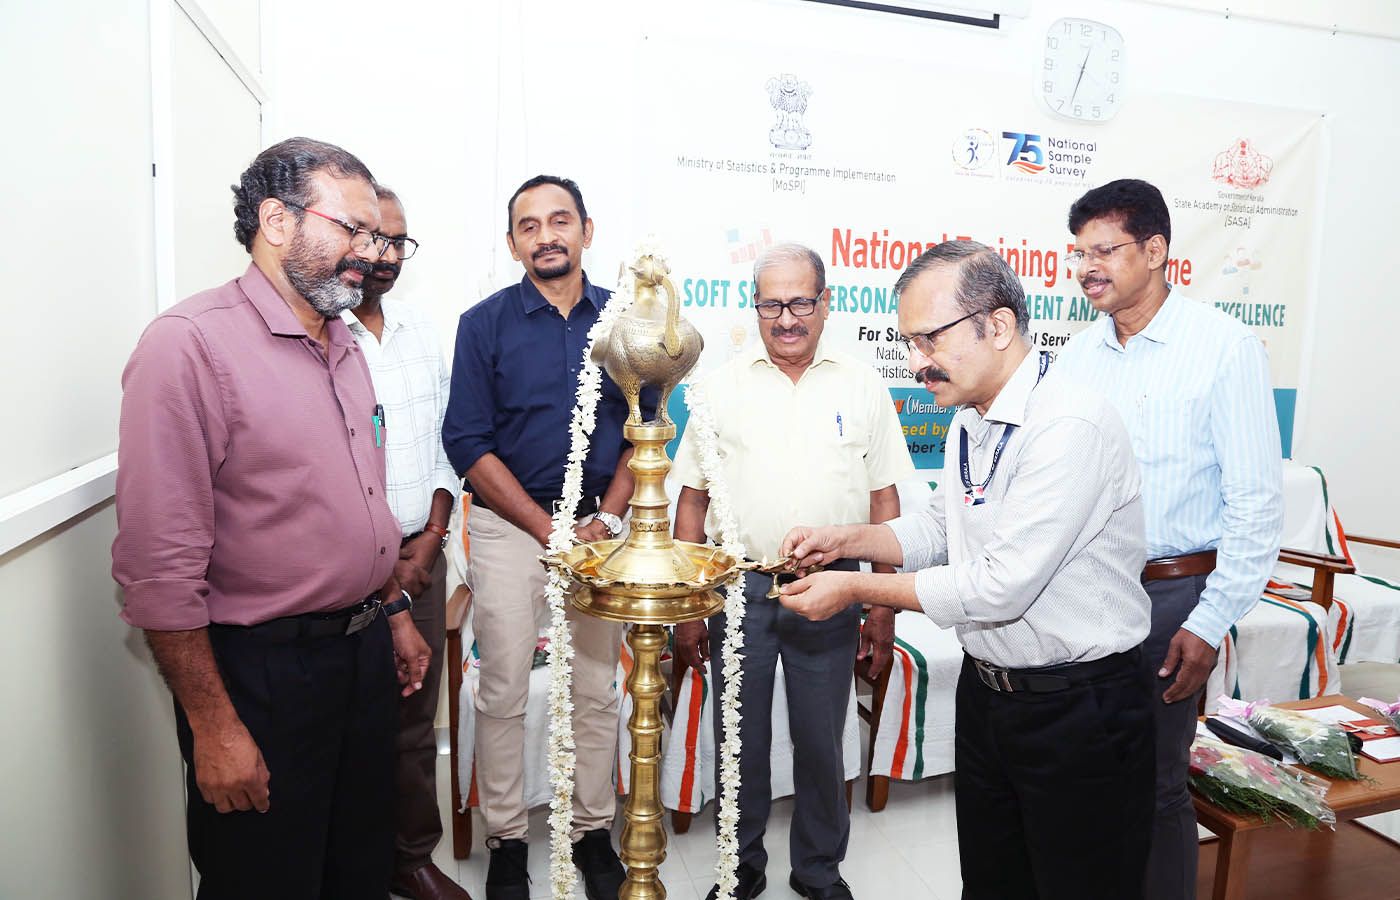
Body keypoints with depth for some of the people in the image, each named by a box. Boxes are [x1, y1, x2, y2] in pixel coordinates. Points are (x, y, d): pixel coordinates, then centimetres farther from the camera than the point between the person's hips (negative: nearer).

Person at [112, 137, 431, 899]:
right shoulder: (190, 343, -17)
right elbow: (158, 562, -20)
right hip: (263, 667, -7)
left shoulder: (343, 344, 9)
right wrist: (213, 727, -18)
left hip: (364, 648, 8)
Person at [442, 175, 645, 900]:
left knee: (596, 691, 9)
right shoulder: (485, 323, -1)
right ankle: (506, 842, 22)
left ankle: (593, 832, 26)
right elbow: (468, 443, -6)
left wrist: (604, 519, -7)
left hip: (598, 523, 2)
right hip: (507, 526, -1)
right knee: (503, 694, 4)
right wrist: (550, 529, -11)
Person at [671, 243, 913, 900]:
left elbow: (884, 500, 6)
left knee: (822, 744, 12)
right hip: (738, 587, 0)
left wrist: (884, 606, 3)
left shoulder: (862, 387, 3)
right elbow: (692, 499, 3)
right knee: (739, 740, 12)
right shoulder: (722, 386, 2)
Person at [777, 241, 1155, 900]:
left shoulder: (1071, 426, -25)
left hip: (1076, 713, -8)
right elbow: (940, 528, 17)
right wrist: (846, 539, 2)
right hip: (986, 691, 8)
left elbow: (1000, 588, -27)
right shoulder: (970, 421, 5)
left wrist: (856, 587, -19)